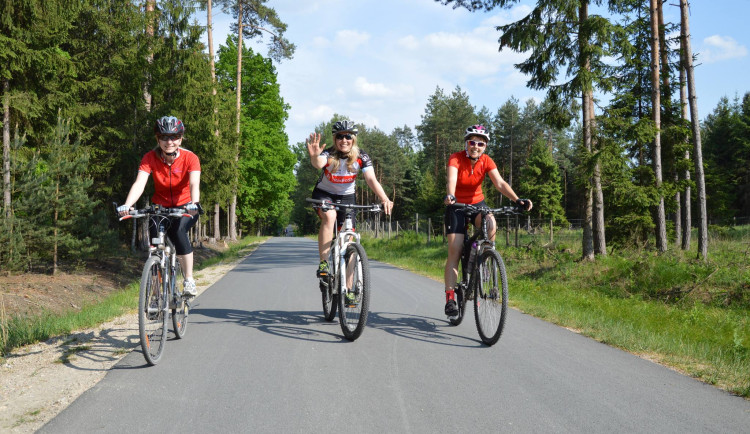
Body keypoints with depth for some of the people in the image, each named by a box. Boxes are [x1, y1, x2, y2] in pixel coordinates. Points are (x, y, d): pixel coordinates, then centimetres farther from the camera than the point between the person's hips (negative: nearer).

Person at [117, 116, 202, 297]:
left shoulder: (190, 158, -18)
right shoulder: (150, 158, -14)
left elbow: (194, 184, -32)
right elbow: (139, 183, -26)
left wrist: (194, 204, -53)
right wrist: (127, 205, -44)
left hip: (185, 208, -2)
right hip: (160, 207, 2)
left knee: (177, 230, -31)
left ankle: (189, 279, -17)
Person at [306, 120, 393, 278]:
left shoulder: (361, 157, -15)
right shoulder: (329, 154, -21)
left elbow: (371, 179, -26)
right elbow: (319, 164, -44)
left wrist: (384, 199, -43)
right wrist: (314, 157, -69)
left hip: (346, 196, 2)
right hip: (324, 194, -2)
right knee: (329, 216, -36)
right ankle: (323, 263, -31)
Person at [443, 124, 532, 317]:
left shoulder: (486, 161, -10)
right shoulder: (456, 159, -19)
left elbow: (500, 183, -22)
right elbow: (451, 180, -36)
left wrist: (517, 200, -38)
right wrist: (450, 196, -58)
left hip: (477, 203, 2)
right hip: (456, 206, -2)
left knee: (490, 223, -32)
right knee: (454, 252, -12)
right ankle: (450, 299, -10)